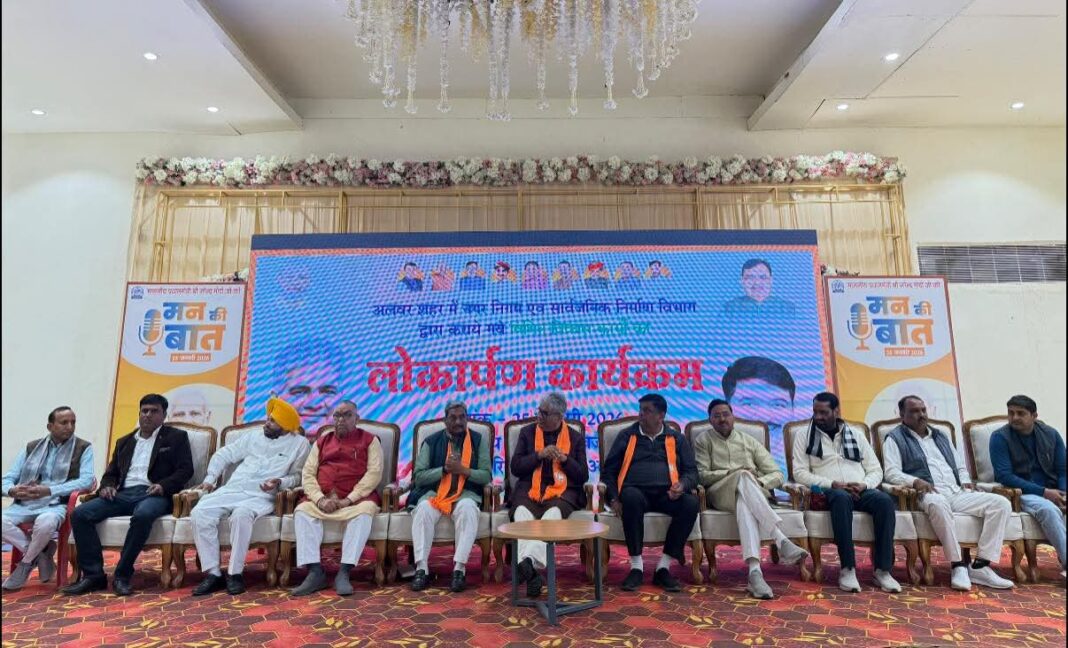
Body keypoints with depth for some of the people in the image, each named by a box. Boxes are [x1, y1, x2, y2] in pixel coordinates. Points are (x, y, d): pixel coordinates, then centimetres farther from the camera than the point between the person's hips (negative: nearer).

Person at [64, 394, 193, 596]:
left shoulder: (176, 437, 10)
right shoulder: (124, 441, 26)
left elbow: (186, 470, 0)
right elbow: (111, 472, 26)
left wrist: (163, 485, -17)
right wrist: (107, 486, 2)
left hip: (153, 493, -6)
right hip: (123, 493, 6)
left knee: (142, 515, -38)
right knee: (80, 514, -17)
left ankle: (122, 575, -22)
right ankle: (93, 574, -11)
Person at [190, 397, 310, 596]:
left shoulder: (299, 443, 6)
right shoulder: (252, 437, 21)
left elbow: (297, 476, 2)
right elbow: (224, 454, 24)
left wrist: (280, 482, -16)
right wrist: (210, 479, 13)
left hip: (262, 497, -5)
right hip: (231, 490, 5)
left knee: (241, 514, -37)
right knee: (199, 512, -22)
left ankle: (235, 573, -22)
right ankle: (213, 573, -17)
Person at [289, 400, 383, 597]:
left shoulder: (369, 440, 8)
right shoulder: (322, 441, 19)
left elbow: (374, 473, -5)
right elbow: (308, 473, 8)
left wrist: (349, 500, -16)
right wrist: (320, 499, -11)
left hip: (356, 499, -3)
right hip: (323, 499, 4)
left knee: (365, 511, -34)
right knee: (302, 510, -24)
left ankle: (344, 572, -32)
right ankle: (315, 572, -25)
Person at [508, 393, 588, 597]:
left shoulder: (576, 438, 12)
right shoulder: (527, 432, 13)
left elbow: (583, 476, 8)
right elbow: (515, 468, 5)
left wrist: (564, 459, -10)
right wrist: (539, 455, -10)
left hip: (562, 492, -1)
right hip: (529, 490, 1)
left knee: (553, 514, -36)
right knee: (522, 514, -33)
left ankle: (529, 562, -48)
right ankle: (532, 571, -41)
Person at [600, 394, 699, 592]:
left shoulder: (677, 439, 19)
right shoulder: (627, 436, 16)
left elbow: (691, 471, 15)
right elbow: (608, 470, 13)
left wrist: (682, 484, -8)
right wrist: (613, 498, -3)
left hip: (666, 494, 2)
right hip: (636, 491, -1)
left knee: (691, 502, -31)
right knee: (631, 497, -38)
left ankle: (663, 567, -19)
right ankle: (636, 566, -23)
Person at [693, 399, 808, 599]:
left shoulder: (750, 442, 20)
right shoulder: (703, 441, 13)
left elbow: (777, 475, 12)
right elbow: (701, 475, -2)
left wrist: (758, 482, -10)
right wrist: (733, 473, -10)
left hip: (752, 492, 2)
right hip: (720, 493, -2)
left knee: (745, 504, -38)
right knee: (744, 477, -36)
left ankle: (755, 571, -54)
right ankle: (782, 541, -48)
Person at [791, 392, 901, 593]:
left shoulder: (856, 436, 20)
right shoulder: (805, 437, 10)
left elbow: (876, 470, 15)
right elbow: (800, 473, -1)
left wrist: (864, 484, -8)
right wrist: (833, 484, -14)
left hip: (861, 491, 3)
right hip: (829, 492, -3)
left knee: (884, 500, -30)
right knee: (842, 498, -38)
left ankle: (883, 569, -27)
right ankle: (848, 569, -34)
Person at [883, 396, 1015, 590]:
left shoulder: (941, 436, 27)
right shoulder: (895, 439, 6)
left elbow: (960, 466, 30)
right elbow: (891, 472, -5)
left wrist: (965, 481, 8)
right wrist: (915, 481, -21)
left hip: (958, 493, 7)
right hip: (929, 494, -7)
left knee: (1002, 503, -15)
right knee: (938, 503, -41)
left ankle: (981, 565, -18)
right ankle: (958, 565, -29)